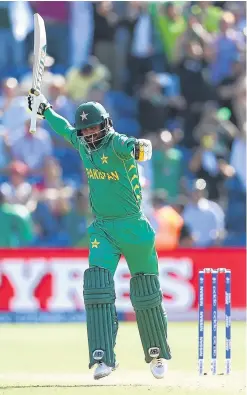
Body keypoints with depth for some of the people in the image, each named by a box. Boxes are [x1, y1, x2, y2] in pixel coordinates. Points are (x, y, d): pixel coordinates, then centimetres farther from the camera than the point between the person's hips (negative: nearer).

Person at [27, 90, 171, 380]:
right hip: (102, 229, 5)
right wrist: (44, 109, 39)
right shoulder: (82, 143, 3)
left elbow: (126, 145, -42)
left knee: (146, 295, 6)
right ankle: (103, 357, -19)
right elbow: (64, 128, 26)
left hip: (133, 226, -5)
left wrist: (139, 147, -66)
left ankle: (157, 354, 26)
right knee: (97, 287, -14)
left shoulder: (116, 143, -16)